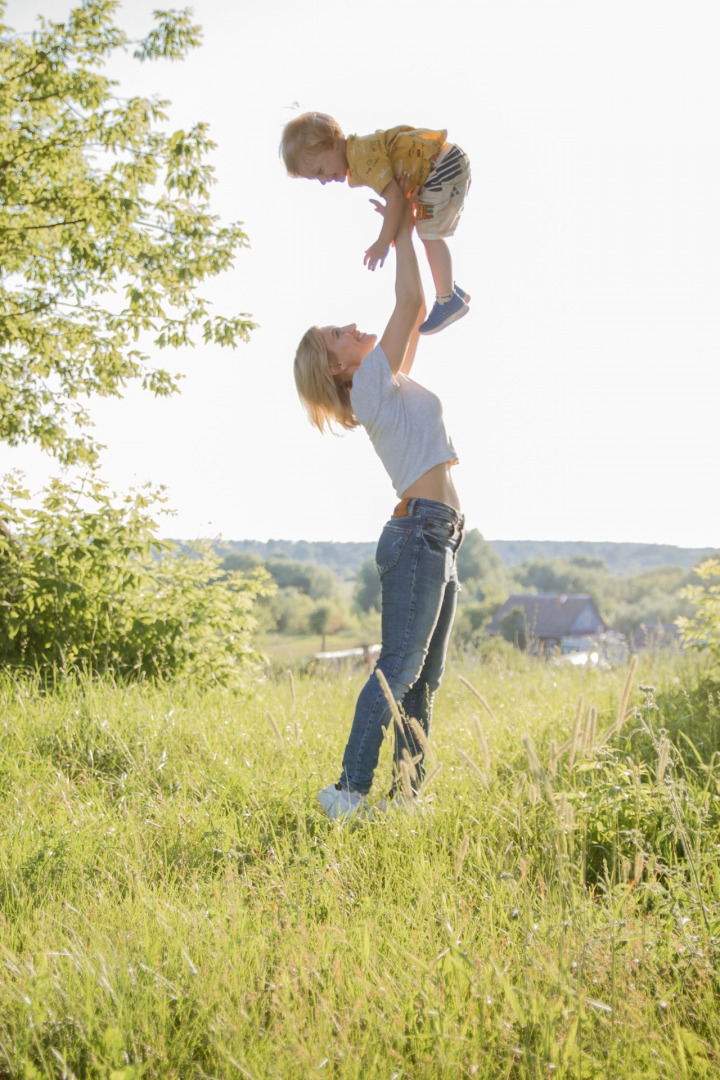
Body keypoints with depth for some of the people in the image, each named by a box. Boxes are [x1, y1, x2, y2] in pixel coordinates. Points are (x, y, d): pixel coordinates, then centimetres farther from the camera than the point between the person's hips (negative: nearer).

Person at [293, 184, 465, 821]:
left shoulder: (391, 382, 18)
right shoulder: (373, 385, -5)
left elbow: (416, 313, 24)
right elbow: (410, 305, -9)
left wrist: (407, 228, 22)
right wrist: (403, 231, 1)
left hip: (438, 539, 9)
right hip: (418, 532, -9)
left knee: (424, 678, 6)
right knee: (399, 666, -14)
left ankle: (408, 793, 7)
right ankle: (349, 790, -16)